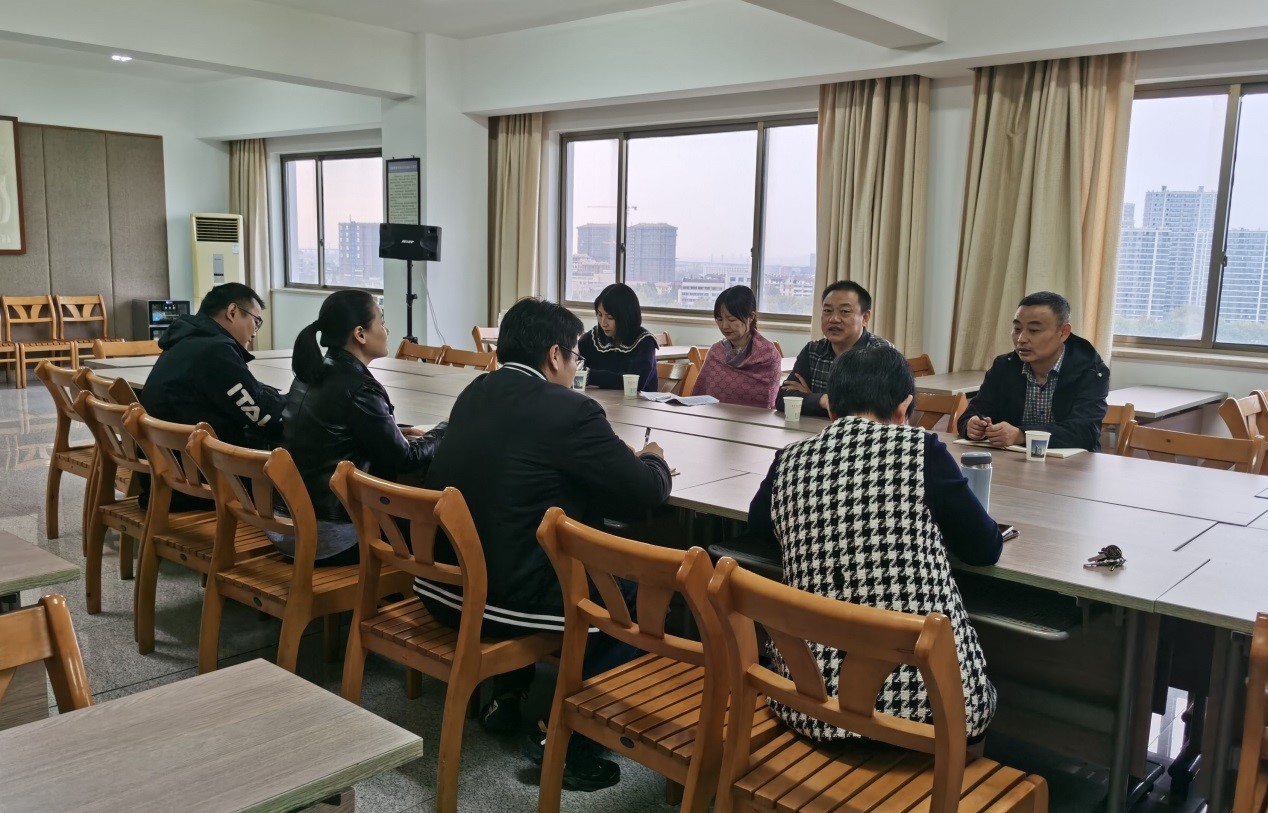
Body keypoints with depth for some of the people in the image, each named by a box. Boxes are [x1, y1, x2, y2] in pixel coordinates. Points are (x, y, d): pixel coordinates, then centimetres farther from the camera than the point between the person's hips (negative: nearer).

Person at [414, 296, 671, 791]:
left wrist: (621, 460, 20)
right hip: (505, 599, -8)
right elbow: (643, 493, -8)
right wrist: (653, 461, 15)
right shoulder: (569, 409, -15)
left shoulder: (475, 393, 8)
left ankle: (507, 696, 35)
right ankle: (565, 735, 10)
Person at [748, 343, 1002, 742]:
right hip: (931, 693, -2)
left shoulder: (790, 462, 6)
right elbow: (986, 548, 6)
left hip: (817, 697, 3)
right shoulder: (920, 448, -4)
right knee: (982, 694, 31)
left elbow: (757, 522, 27)